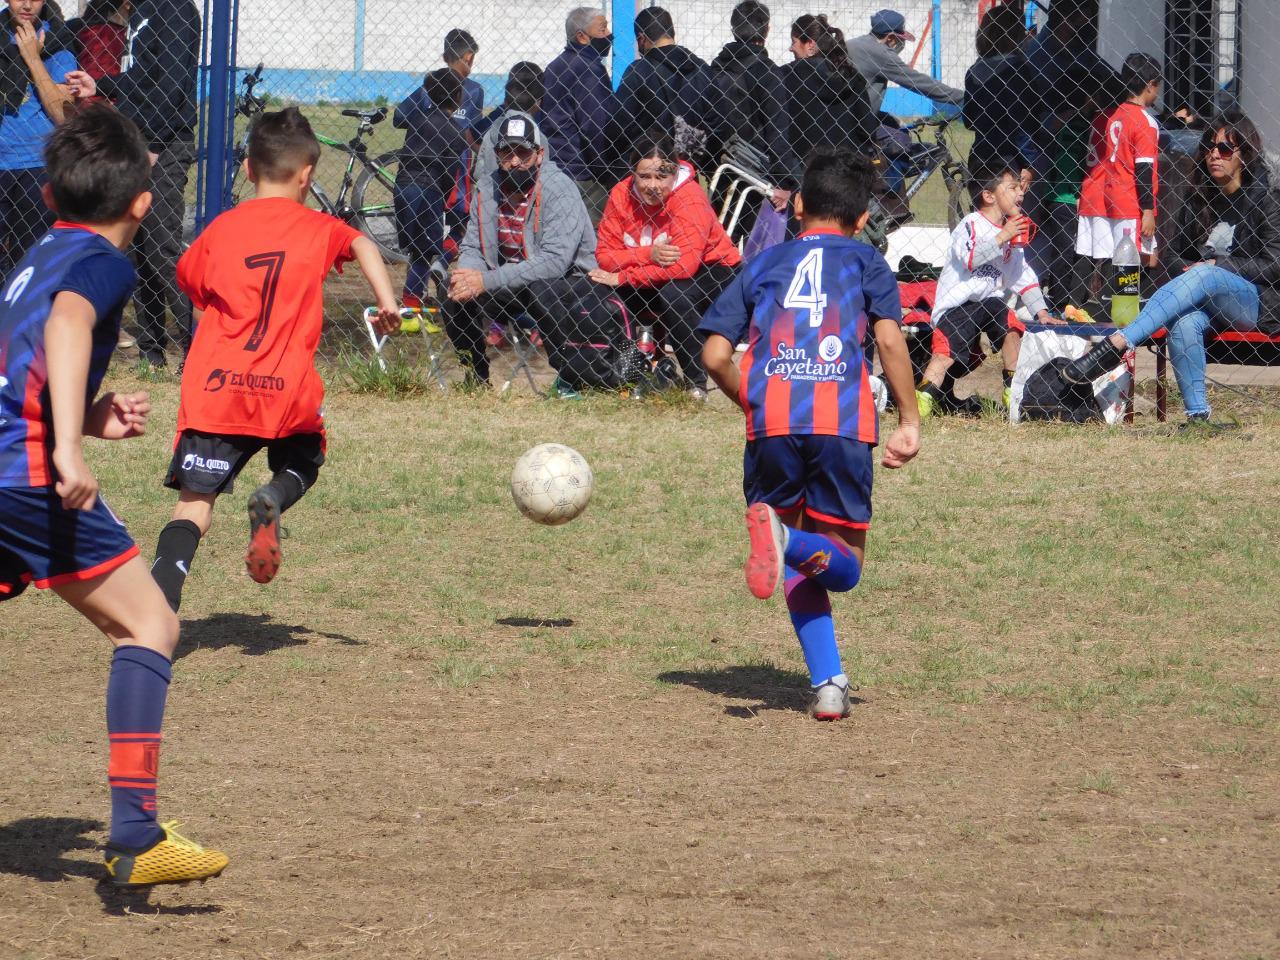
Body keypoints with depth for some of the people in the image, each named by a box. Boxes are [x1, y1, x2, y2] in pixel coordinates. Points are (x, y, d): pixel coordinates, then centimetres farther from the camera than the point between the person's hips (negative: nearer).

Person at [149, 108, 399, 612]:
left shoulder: (221, 228, 9)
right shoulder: (318, 227, 7)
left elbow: (191, 282, 20)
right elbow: (361, 245, -10)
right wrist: (387, 302, -17)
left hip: (215, 387, 0)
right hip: (288, 391, 0)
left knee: (195, 500, 0)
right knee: (303, 463, 29)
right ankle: (273, 500, -5)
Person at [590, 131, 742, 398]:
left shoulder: (690, 198, -27)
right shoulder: (622, 195, -12)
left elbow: (684, 264, -36)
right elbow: (605, 254, -16)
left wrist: (623, 277, -33)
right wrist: (648, 254, -35)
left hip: (714, 271, -6)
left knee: (670, 293, -36)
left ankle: (697, 383, -24)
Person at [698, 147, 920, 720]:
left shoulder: (764, 264, 22)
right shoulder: (865, 262, 17)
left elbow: (716, 355, 13)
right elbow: (889, 339, 0)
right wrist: (909, 421, 4)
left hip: (771, 422, 2)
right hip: (843, 422, -2)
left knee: (799, 570, 13)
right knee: (844, 564, 7)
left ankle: (827, 684, -8)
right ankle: (790, 539, -28)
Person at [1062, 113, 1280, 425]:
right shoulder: (1198, 199, 15)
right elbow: (1173, 254, 18)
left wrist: (1217, 266, -14)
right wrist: (1188, 271, -6)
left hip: (1255, 303, -4)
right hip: (1204, 302, 4)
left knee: (1203, 277, -35)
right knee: (1185, 324, -33)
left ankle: (1117, 344, -47)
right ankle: (1197, 413, -36)